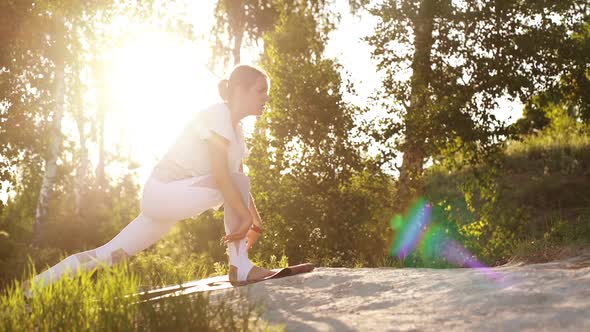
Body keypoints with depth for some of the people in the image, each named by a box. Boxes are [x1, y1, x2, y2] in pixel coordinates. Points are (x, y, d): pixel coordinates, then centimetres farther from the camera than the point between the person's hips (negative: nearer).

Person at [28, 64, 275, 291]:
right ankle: (239, 267, -16)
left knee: (110, 254, 5)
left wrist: (256, 223, 12)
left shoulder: (236, 129, 17)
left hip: (172, 200, 9)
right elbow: (220, 174, -23)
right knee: (235, 182, -19)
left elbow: (240, 183, 19)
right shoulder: (219, 114, -14)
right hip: (165, 191, -9)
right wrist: (246, 216, -23)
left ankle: (37, 285, 8)